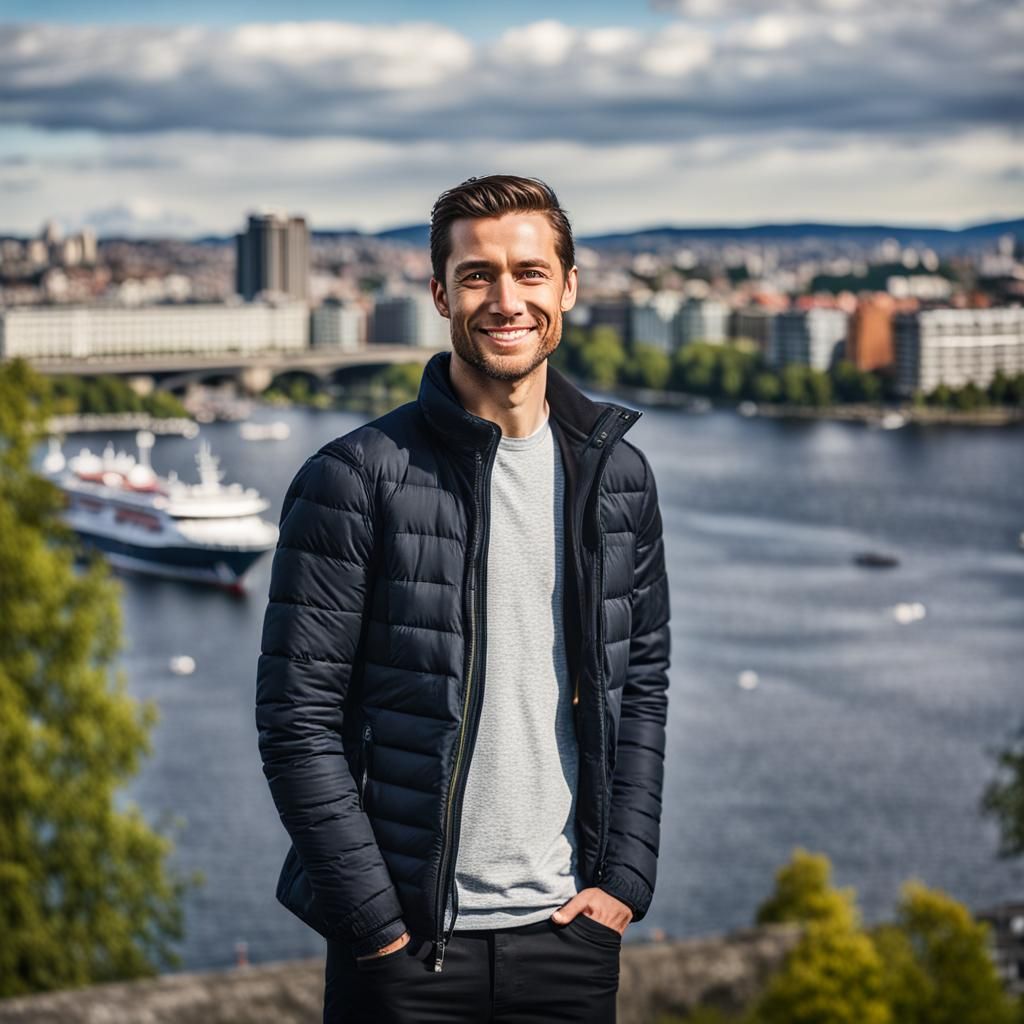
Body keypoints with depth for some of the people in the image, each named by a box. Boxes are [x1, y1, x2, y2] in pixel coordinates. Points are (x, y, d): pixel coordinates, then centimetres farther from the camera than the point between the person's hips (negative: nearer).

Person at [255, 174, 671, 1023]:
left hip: (571, 930, 4)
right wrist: (374, 919, -11)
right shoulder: (356, 477, -8)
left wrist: (626, 879, 2)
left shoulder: (618, 475, 6)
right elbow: (298, 719, -9)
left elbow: (642, 687, 11)